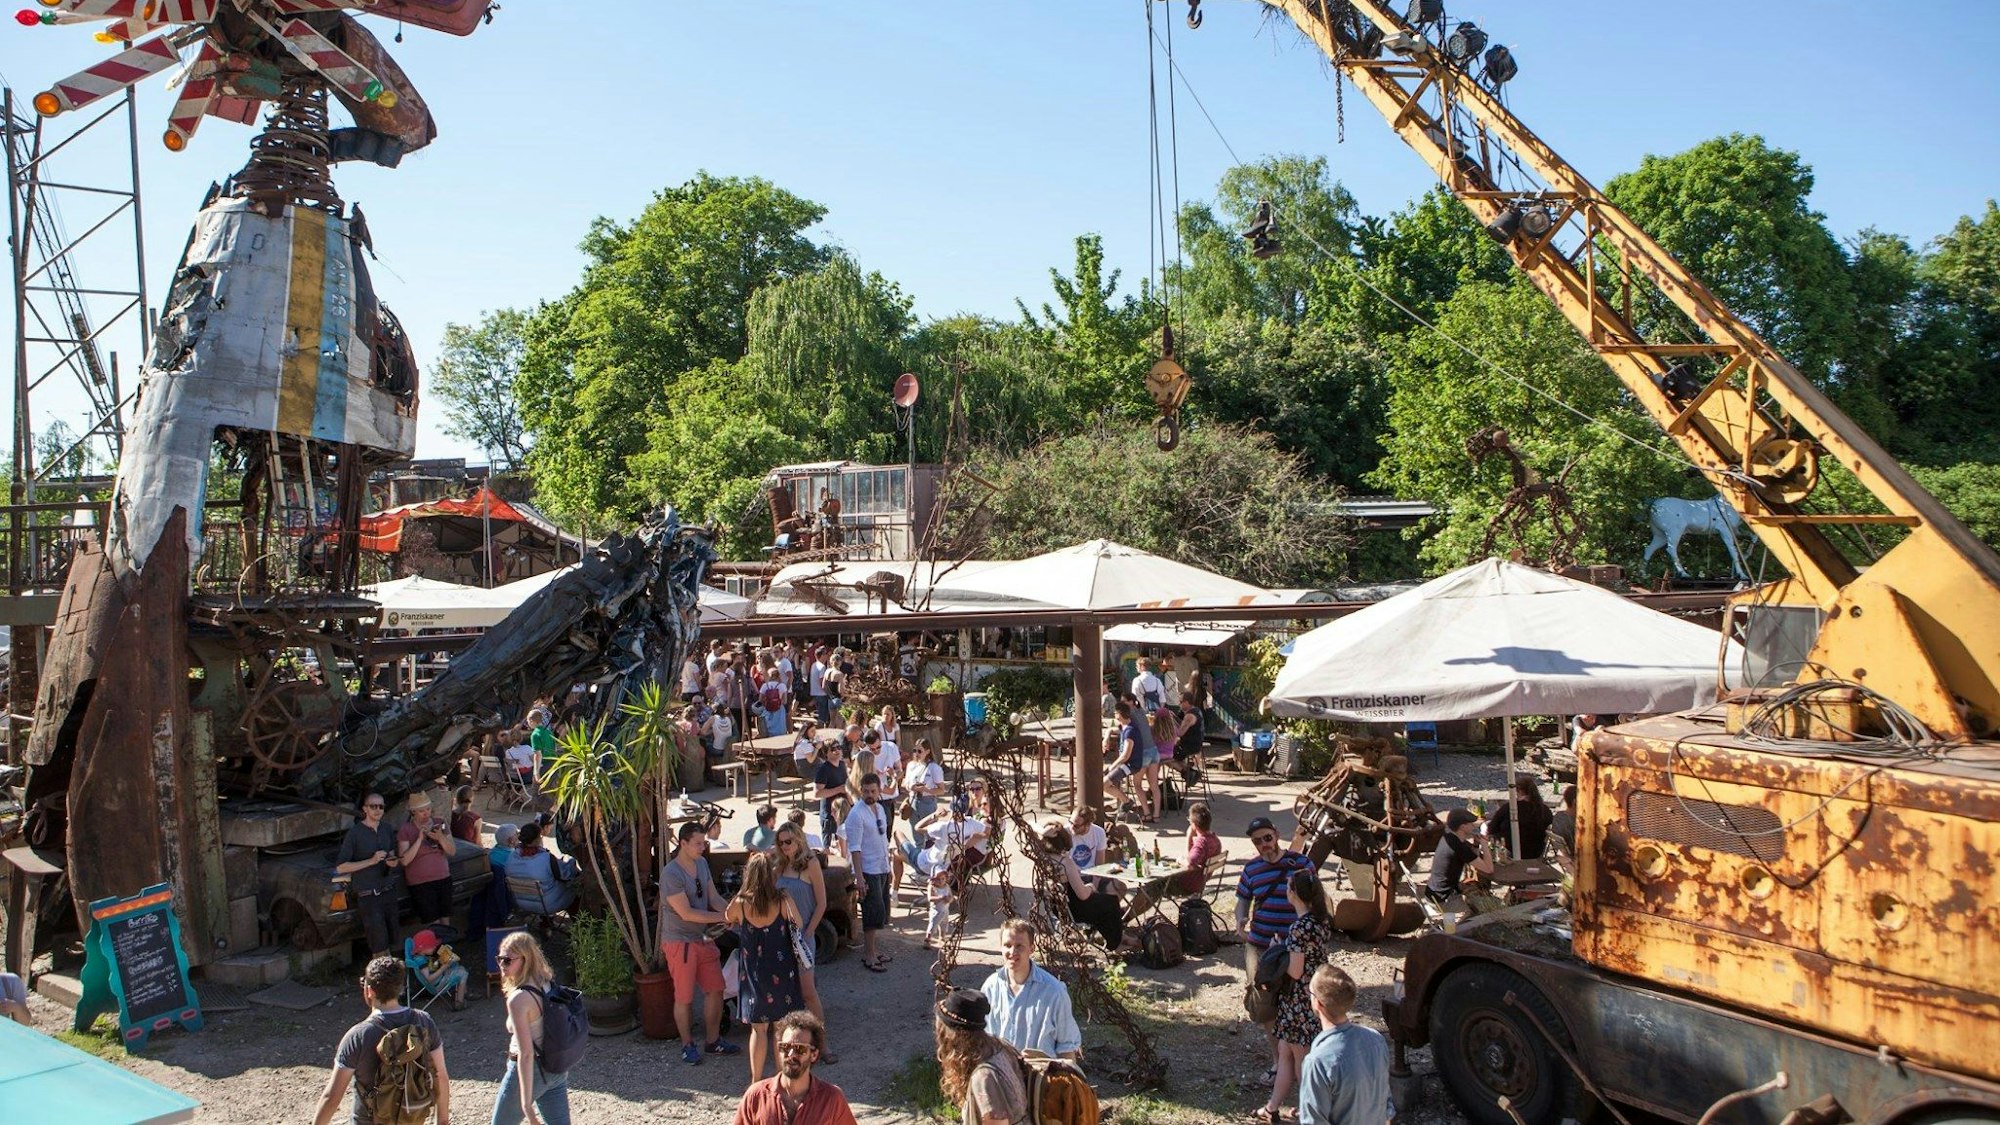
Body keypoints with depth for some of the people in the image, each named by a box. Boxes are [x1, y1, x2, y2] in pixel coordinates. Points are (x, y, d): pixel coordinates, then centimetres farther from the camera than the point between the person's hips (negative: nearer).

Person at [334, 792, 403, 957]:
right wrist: (371, 861, -20)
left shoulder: (387, 829, 8)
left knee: (391, 938, 6)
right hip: (368, 895, -5)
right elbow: (340, 867, -13)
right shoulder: (355, 833, -10)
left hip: (388, 892, 5)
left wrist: (393, 862, 1)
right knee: (380, 944, -7)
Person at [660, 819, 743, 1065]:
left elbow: (713, 897, 6)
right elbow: (686, 913, -23)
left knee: (715, 989, 12)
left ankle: (713, 1041, 27)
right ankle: (688, 1045, 23)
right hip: (680, 942, -8)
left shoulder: (702, 863, 4)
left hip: (703, 938, 8)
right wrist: (723, 917, -22)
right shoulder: (671, 874, -22)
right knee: (684, 997, 5)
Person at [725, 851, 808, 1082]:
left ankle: (757, 1080, 15)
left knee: (759, 1028, 10)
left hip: (754, 974, 0)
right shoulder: (783, 901, -14)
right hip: (782, 972, 1)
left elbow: (727, 918, 10)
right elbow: (799, 926, 2)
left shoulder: (740, 904, -13)